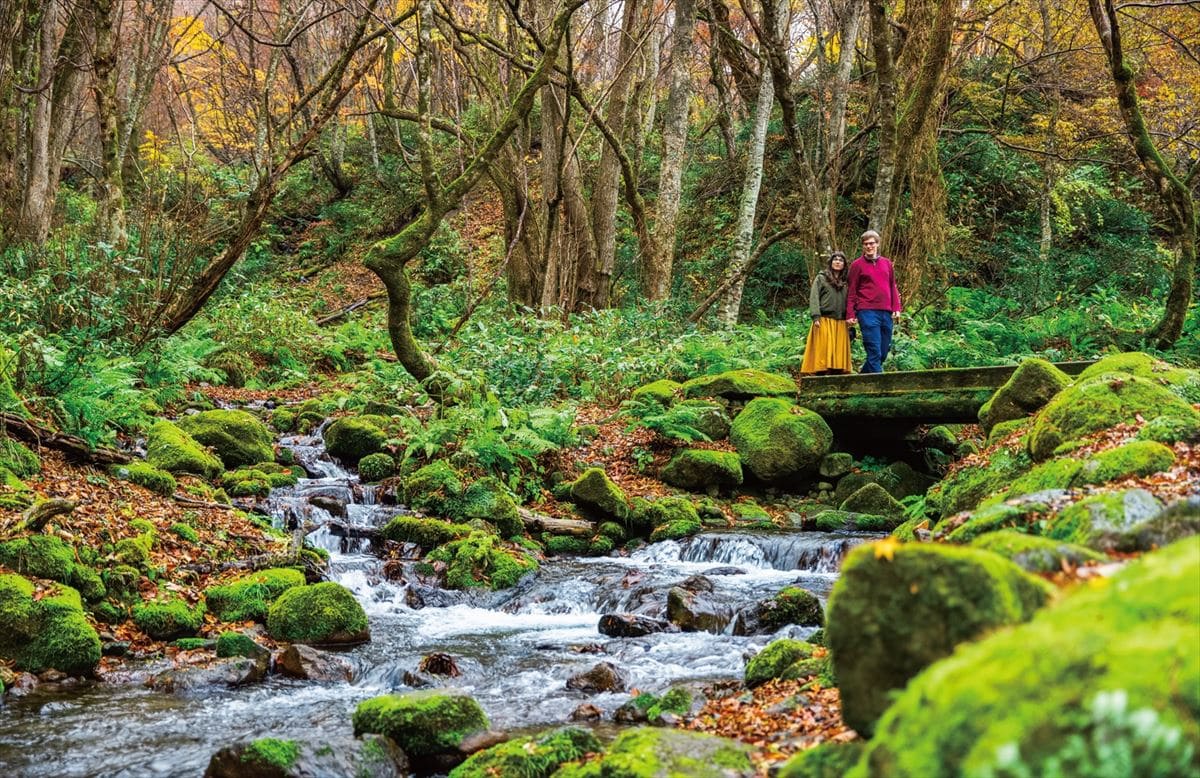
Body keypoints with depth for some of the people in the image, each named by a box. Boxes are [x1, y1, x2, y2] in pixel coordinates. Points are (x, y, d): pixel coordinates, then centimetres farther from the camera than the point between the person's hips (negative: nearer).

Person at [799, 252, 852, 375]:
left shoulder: (845, 282, 19)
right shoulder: (821, 278, 7)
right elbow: (814, 298, -2)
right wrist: (816, 317, -14)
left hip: (841, 323, 4)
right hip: (824, 321, -4)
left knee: (839, 354, 0)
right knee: (823, 352, -8)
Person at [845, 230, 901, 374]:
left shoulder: (887, 263, 15)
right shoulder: (857, 264, 3)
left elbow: (893, 287, 17)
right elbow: (851, 291, 1)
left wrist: (896, 308, 7)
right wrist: (850, 314, -5)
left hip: (886, 313, 5)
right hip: (867, 313, -5)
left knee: (884, 351, 7)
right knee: (875, 352, -11)